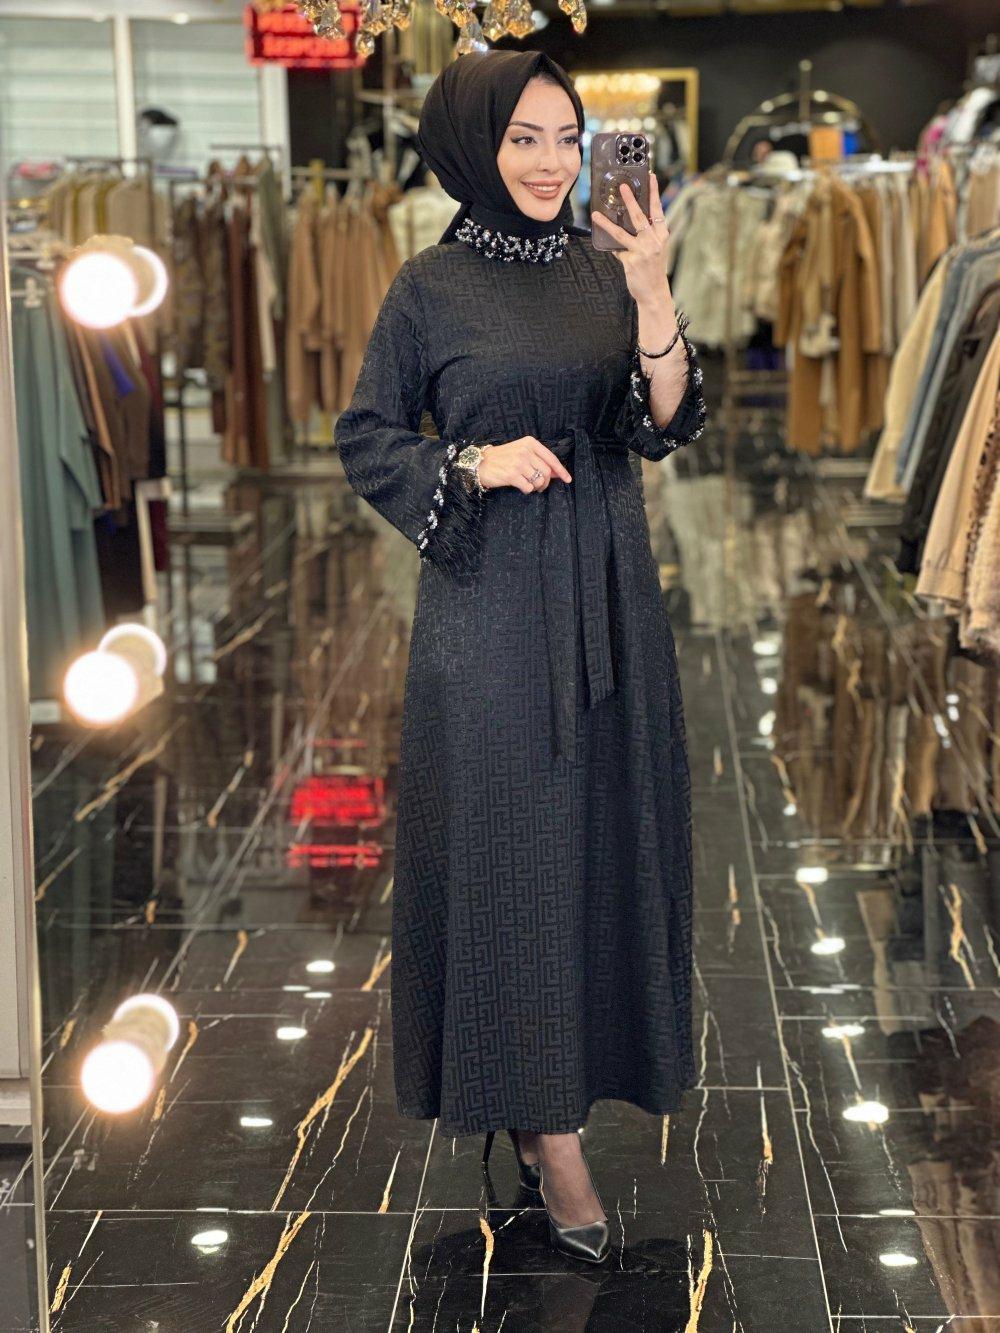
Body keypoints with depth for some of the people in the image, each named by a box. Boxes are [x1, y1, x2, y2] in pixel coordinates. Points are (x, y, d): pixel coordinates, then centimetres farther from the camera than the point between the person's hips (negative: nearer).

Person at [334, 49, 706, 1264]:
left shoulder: (605, 275, 7)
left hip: (607, 600, 4)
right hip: (491, 602, -4)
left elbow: (663, 428, -2)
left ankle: (568, 1068, 24)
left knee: (604, 831, 8)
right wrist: (477, 462, -14)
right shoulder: (430, 288, -3)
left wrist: (652, 301, -17)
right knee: (511, 843, -1)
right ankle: (546, 1118, 7)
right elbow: (364, 440, 1)